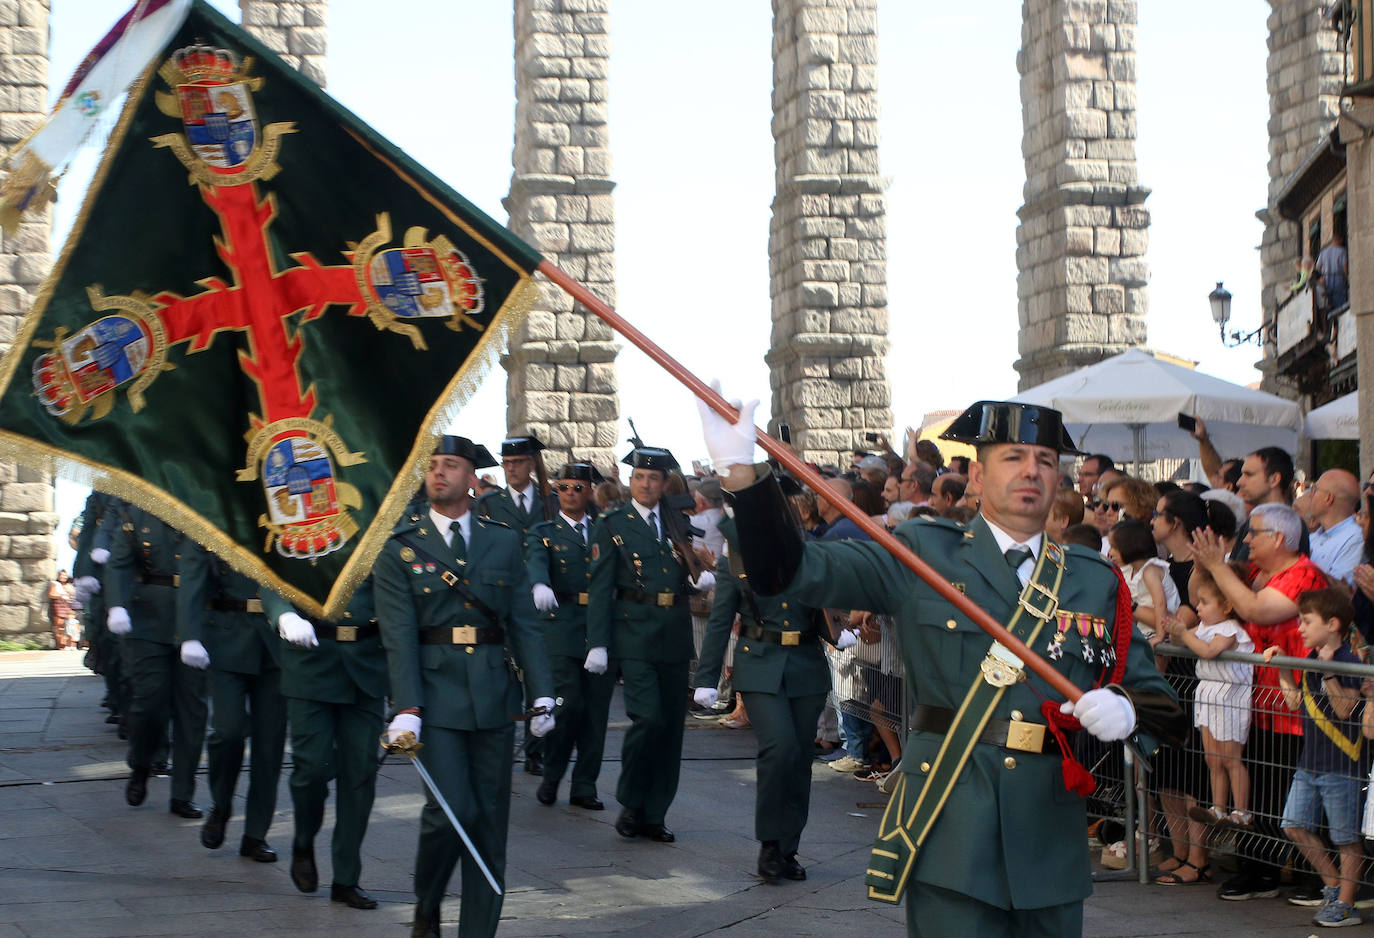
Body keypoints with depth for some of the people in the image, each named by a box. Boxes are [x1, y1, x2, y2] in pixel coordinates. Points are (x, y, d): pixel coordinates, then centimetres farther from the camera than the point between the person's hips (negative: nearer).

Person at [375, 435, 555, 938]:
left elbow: (525, 623, 8)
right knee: (451, 810, -14)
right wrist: (406, 709, -15)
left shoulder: (504, 542, 10)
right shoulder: (400, 547, 2)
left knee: (490, 820, 4)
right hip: (435, 691, -3)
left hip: (493, 691, 3)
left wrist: (542, 694, -1)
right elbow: (398, 636, -5)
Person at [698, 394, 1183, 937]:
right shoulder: (923, 554, 4)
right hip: (949, 827, -3)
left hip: (1050, 845, 3)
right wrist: (740, 470, -18)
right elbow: (792, 570, -5)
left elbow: (1161, 702, 12)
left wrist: (1125, 710, -12)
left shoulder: (1095, 582, 11)